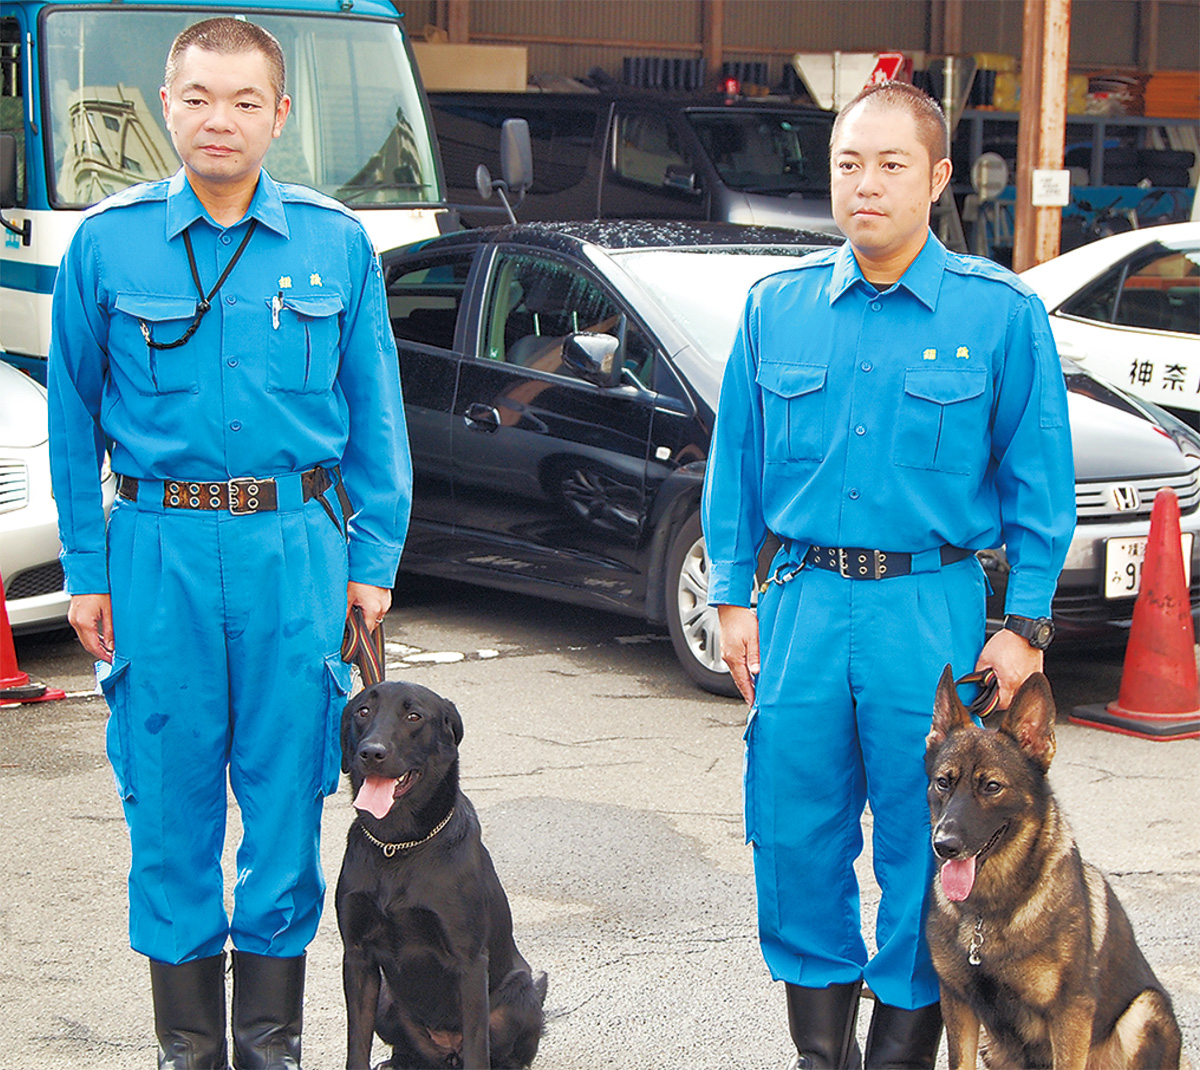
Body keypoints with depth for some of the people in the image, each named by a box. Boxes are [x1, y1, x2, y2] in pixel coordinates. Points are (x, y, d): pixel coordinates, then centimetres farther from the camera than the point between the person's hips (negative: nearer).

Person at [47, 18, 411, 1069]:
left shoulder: (337, 245, 4)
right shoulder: (107, 242, 2)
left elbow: (374, 418, 9)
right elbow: (73, 420, 6)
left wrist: (373, 562, 5)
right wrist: (85, 571, 3)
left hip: (295, 548, 1)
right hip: (159, 552, 0)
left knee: (287, 796, 5)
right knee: (171, 799, 5)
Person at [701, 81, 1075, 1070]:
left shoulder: (1000, 313, -1)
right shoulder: (777, 306, 7)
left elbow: (1039, 480, 1)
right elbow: (736, 464, 13)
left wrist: (1025, 625, -3)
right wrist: (734, 597, 8)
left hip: (932, 611, -2)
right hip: (804, 602, 3)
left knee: (926, 839, 3)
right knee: (794, 830, 6)